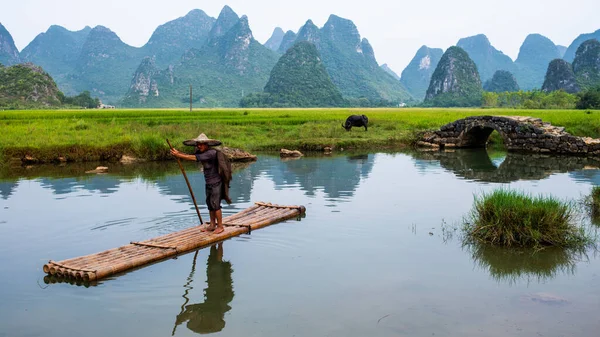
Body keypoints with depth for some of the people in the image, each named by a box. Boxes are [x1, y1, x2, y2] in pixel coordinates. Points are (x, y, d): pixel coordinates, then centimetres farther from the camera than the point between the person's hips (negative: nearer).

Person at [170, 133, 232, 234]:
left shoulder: (211, 153, -22)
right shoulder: (202, 152, 7)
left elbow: (193, 158, -27)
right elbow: (190, 156, -5)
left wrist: (178, 155, -25)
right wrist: (178, 153, -20)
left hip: (216, 183, -9)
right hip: (208, 183, 9)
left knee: (215, 205, -6)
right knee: (210, 204, 11)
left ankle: (220, 226, 4)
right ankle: (212, 225, 20)